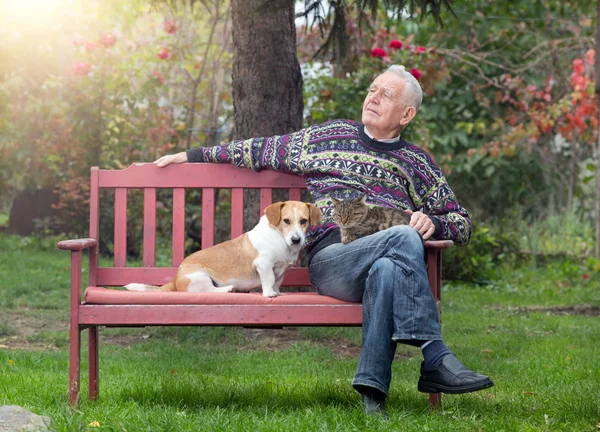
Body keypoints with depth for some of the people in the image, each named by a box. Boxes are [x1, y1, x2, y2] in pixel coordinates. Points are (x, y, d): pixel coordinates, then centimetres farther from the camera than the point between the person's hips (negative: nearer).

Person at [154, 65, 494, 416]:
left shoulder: (417, 163, 24)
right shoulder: (329, 136, 23)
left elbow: (462, 224, 24)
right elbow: (263, 150, 30)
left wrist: (432, 222, 0)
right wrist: (193, 156, 31)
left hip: (387, 263, 1)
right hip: (331, 259, -1)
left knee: (386, 271, -39)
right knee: (403, 238, -34)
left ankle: (372, 387, -47)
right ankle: (436, 359, -40)